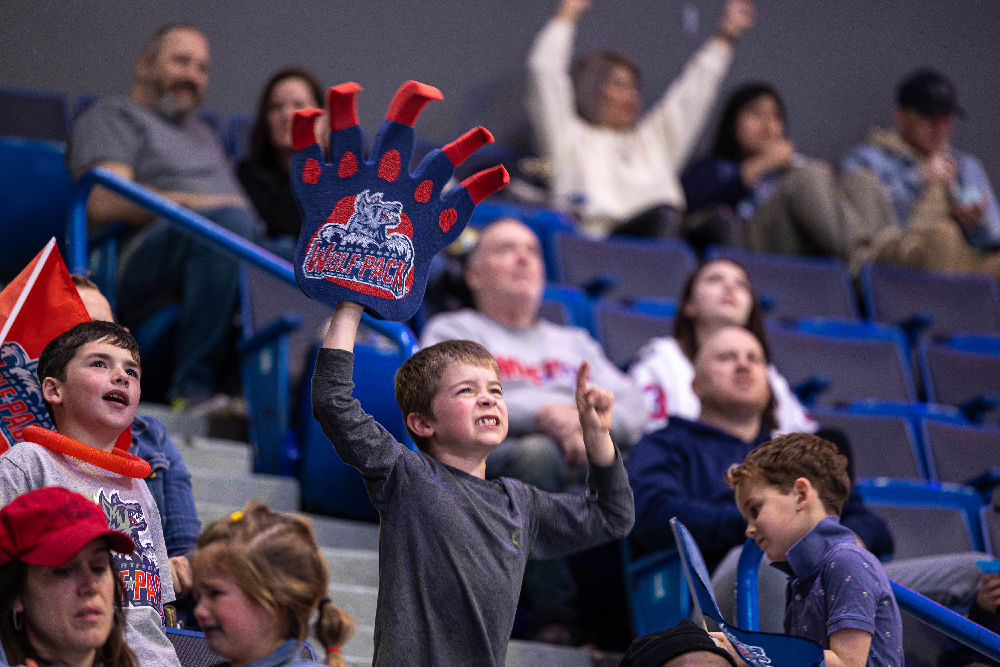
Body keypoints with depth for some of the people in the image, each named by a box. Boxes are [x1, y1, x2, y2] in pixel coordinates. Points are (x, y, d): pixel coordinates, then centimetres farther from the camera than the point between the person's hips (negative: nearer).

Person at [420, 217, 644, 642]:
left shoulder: (574, 343, 34)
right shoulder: (452, 331, 20)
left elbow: (632, 406, 16)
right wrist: (541, 414, -18)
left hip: (586, 461, 3)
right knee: (538, 452, -39)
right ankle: (552, 613, -35)